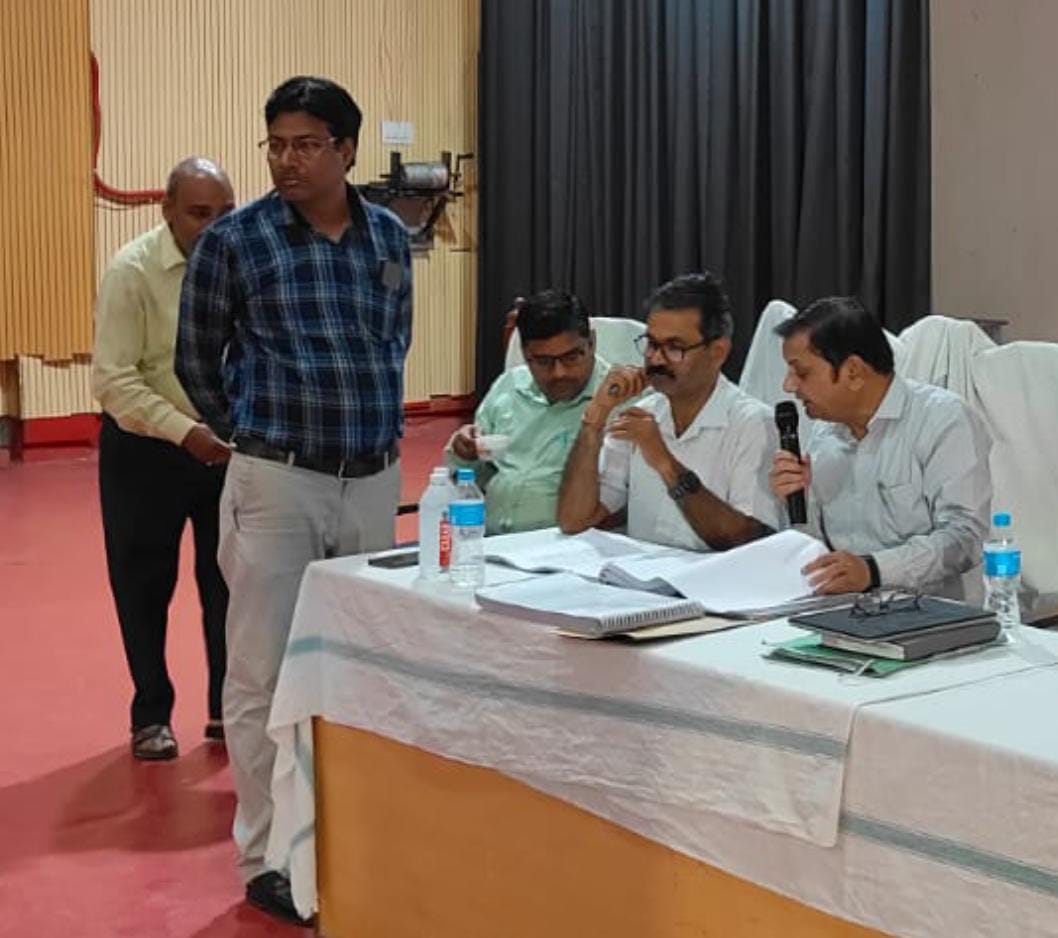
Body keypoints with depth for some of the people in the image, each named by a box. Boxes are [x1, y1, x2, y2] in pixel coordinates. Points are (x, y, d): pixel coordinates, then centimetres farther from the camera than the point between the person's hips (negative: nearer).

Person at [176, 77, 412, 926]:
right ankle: (267, 857, 11)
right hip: (278, 483, -4)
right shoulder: (233, 240, -5)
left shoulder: (391, 236, 7)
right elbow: (197, 361, 6)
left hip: (376, 479, 4)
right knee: (265, 674, 0)